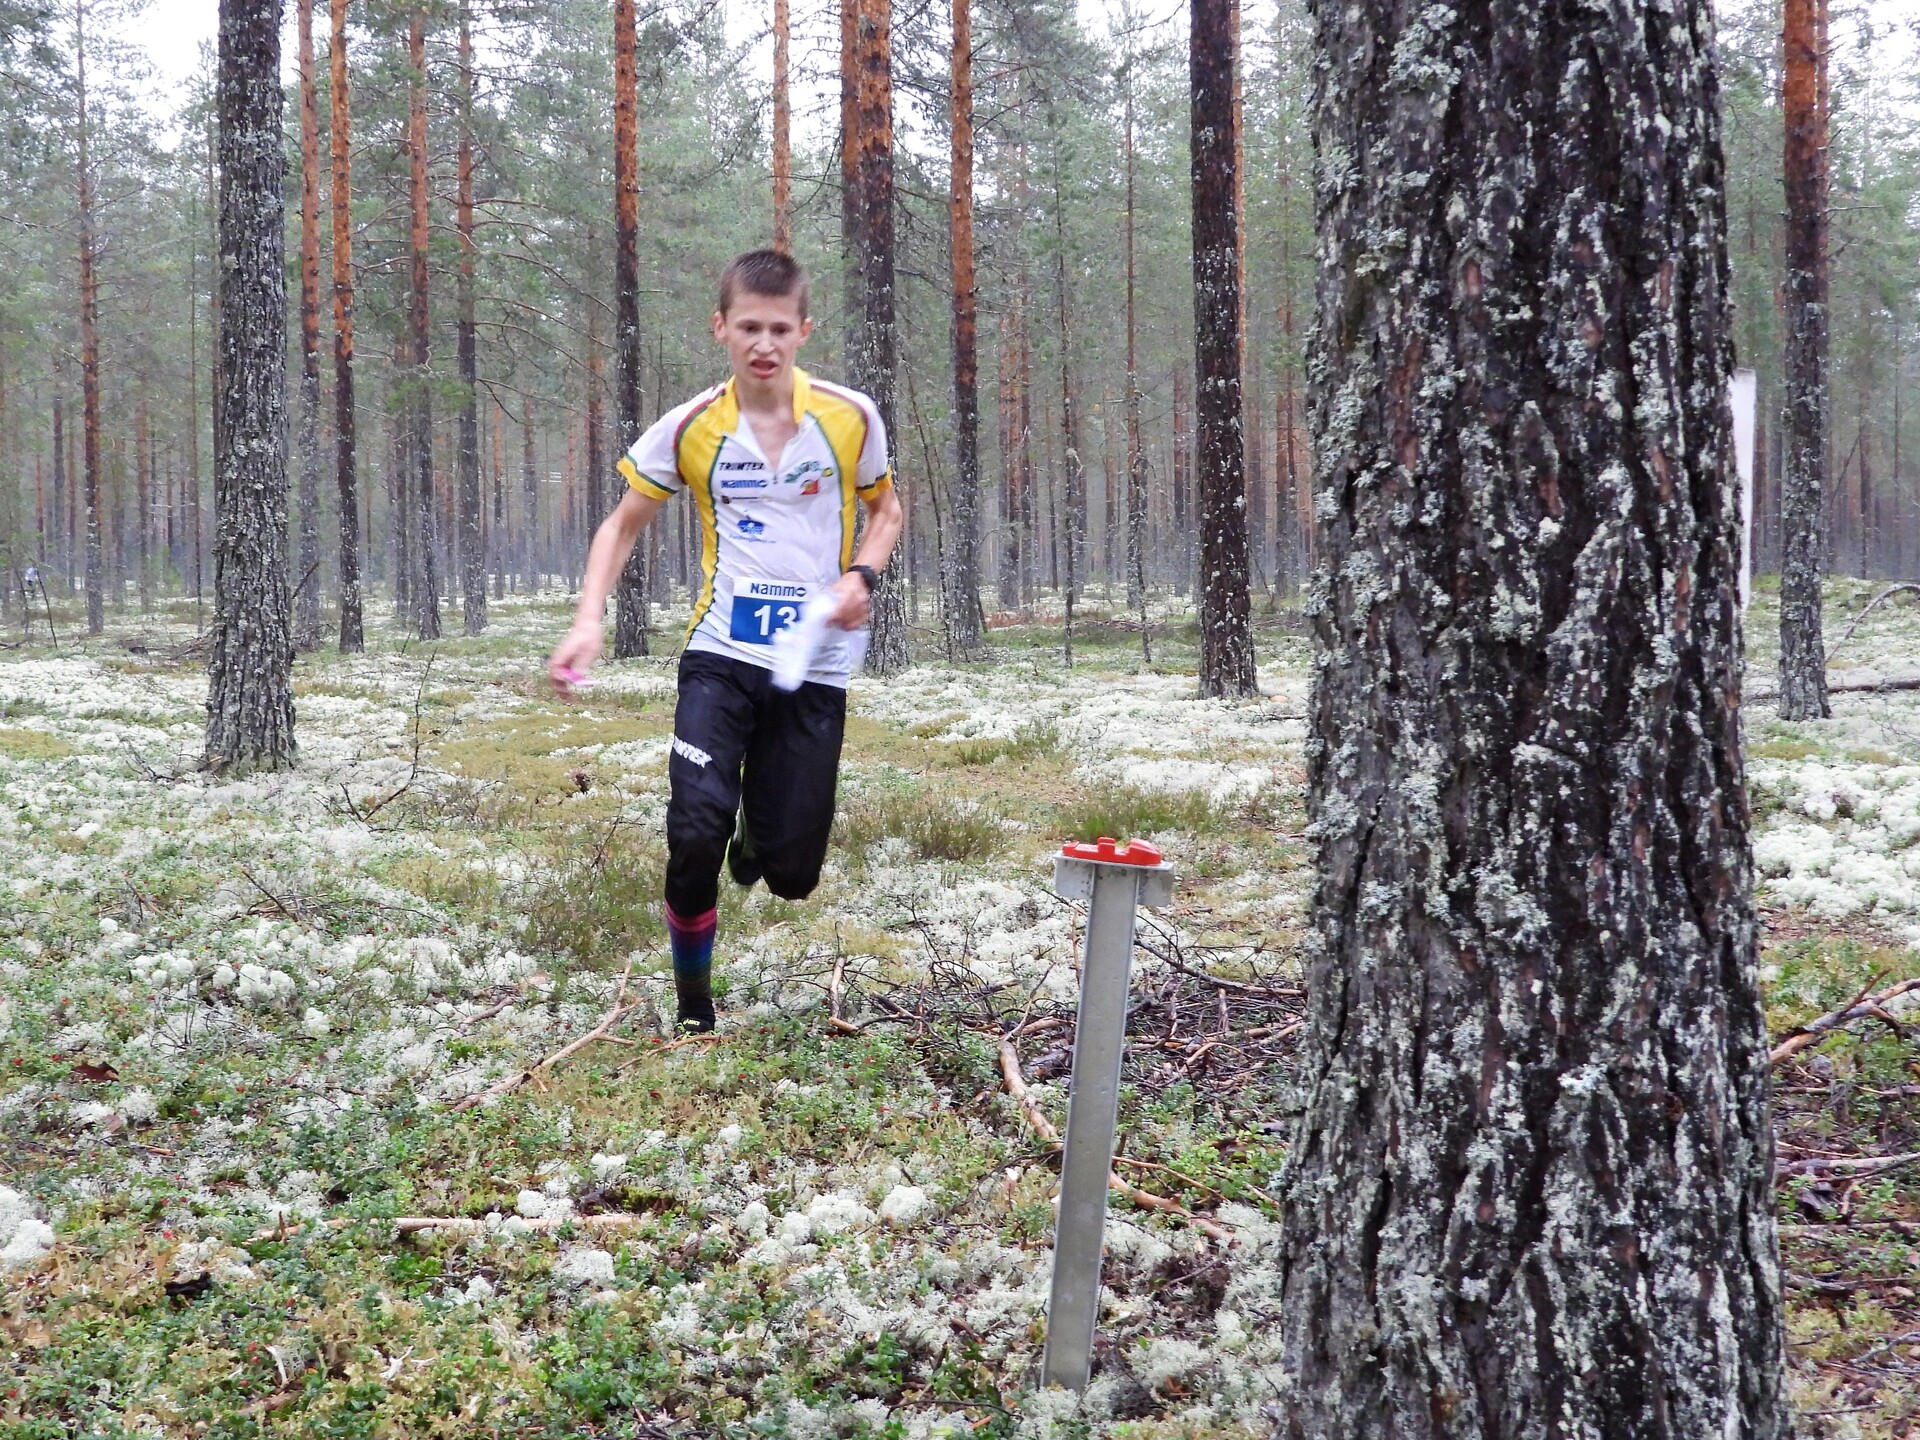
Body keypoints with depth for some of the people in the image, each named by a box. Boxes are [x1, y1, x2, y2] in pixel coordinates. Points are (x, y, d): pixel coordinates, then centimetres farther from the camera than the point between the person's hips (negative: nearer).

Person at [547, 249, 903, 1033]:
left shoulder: (850, 417, -1)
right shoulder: (690, 429, -1)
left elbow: (885, 510, 15)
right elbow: (624, 523, 10)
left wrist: (861, 576, -7)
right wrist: (589, 619, -6)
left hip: (815, 667, 1)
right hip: (720, 654, 0)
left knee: (790, 870, 0)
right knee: (696, 830, -20)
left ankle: (758, 842, 41)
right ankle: (693, 1011, 2)